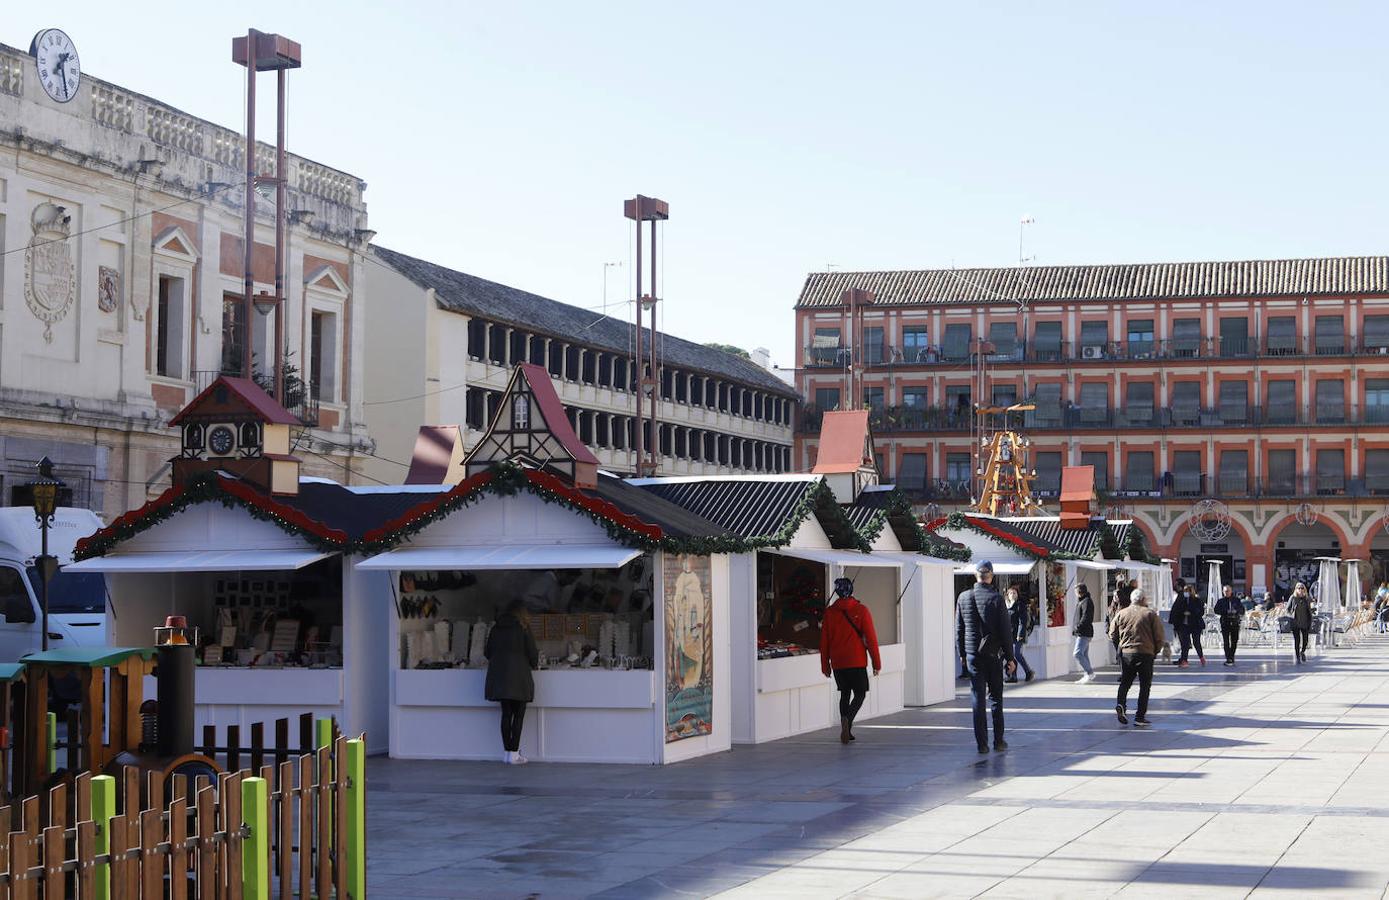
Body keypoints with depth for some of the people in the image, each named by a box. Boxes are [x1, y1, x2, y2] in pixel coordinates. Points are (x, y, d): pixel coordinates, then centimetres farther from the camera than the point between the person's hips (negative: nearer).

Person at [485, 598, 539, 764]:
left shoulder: (495, 629, 7)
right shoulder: (522, 629, -7)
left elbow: (487, 653, 13)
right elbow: (532, 653, -6)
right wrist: (535, 665, 16)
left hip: (499, 677, 5)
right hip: (518, 676, -5)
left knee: (506, 714, 10)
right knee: (518, 715, 0)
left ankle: (507, 752, 11)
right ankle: (514, 754, -4)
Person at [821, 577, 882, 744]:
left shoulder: (830, 613, 4)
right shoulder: (861, 610, -4)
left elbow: (824, 641, 7)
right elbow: (871, 638, -5)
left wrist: (825, 665, 14)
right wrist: (876, 662, 0)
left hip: (837, 663, 3)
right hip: (857, 661, -3)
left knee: (845, 694, 14)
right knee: (860, 694, 3)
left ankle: (846, 732, 11)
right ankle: (847, 719, -24)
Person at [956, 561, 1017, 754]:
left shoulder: (963, 597, 0)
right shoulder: (995, 598, -9)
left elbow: (959, 629, 6)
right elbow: (1005, 631, -7)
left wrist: (962, 654, 16)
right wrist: (1010, 658, 0)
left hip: (973, 654, 2)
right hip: (993, 654, -2)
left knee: (978, 700, 3)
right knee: (996, 698, 9)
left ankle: (982, 743, 1)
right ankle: (998, 741, 11)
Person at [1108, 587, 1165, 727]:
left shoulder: (1121, 614, 5)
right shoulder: (1151, 614, -2)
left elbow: (1113, 634, 8)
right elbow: (1159, 637, -3)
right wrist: (1156, 651, 13)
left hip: (1125, 653, 2)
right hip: (1145, 653, -2)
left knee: (1125, 682, 15)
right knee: (1145, 685, 6)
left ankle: (1120, 704, -10)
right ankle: (1140, 717, 2)